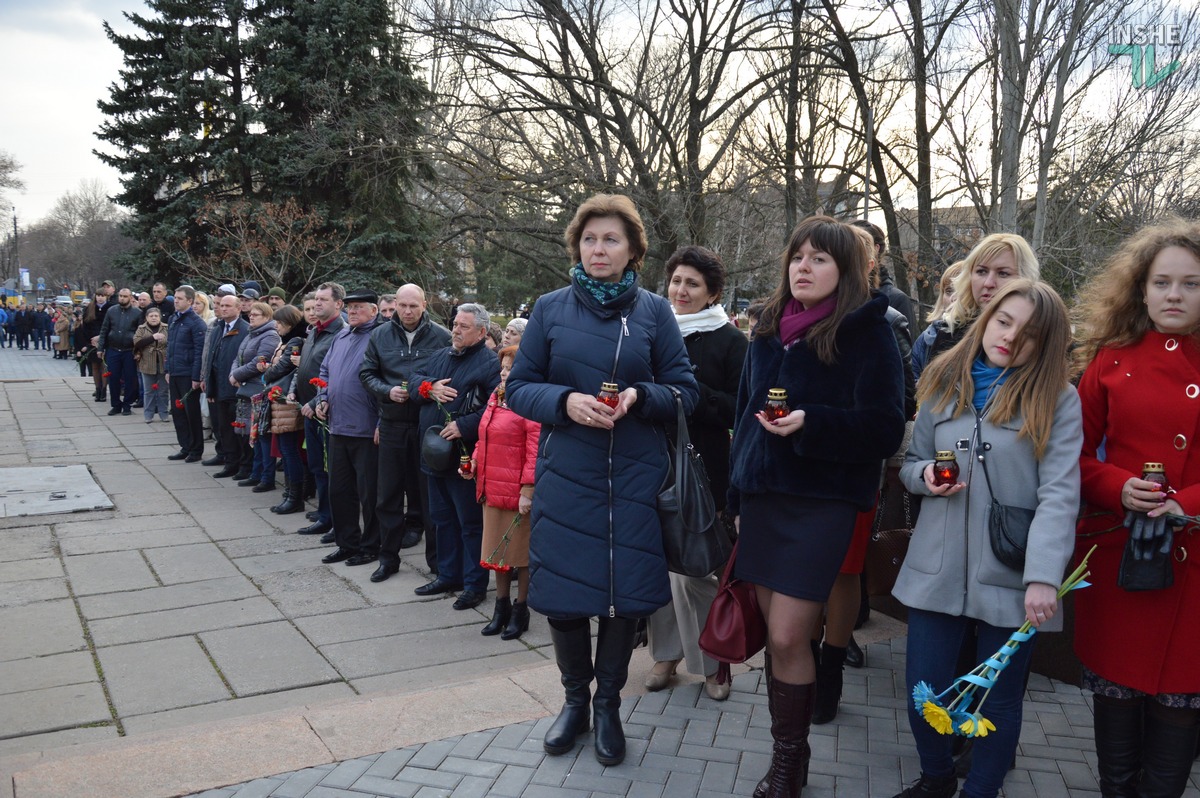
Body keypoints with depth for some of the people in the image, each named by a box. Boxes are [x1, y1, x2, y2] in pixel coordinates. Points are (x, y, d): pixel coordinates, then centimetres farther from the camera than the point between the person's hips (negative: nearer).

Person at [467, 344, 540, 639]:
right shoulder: (496, 397, 11)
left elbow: (535, 450, -18)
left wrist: (528, 490, -21)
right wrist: (475, 462, 7)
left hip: (518, 493, -8)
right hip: (491, 488, 8)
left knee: (521, 552, 6)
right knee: (497, 548, 16)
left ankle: (520, 610, 19)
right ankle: (502, 606, 30)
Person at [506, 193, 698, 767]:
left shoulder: (653, 311, 2)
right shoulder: (551, 309, 3)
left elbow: (685, 392, 1)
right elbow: (518, 387, 2)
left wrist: (640, 397, -19)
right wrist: (565, 401, -17)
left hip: (633, 478, 0)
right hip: (565, 476, 1)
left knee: (626, 592, 6)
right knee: (560, 592, 6)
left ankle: (608, 703, 30)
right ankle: (575, 698, 32)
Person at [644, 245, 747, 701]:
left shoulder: (728, 341, -1)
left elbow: (740, 408, -7)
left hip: (701, 470, -4)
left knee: (692, 569, -5)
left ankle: (711, 662, 14)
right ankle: (666, 653, 25)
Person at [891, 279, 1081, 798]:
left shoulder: (1058, 400, -4)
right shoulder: (943, 385, 7)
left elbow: (1060, 494, -12)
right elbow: (910, 463, 14)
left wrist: (1043, 576, -22)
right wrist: (925, 475, -9)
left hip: (1010, 574, -3)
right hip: (937, 567, 3)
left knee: (998, 698, 11)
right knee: (923, 688, 10)